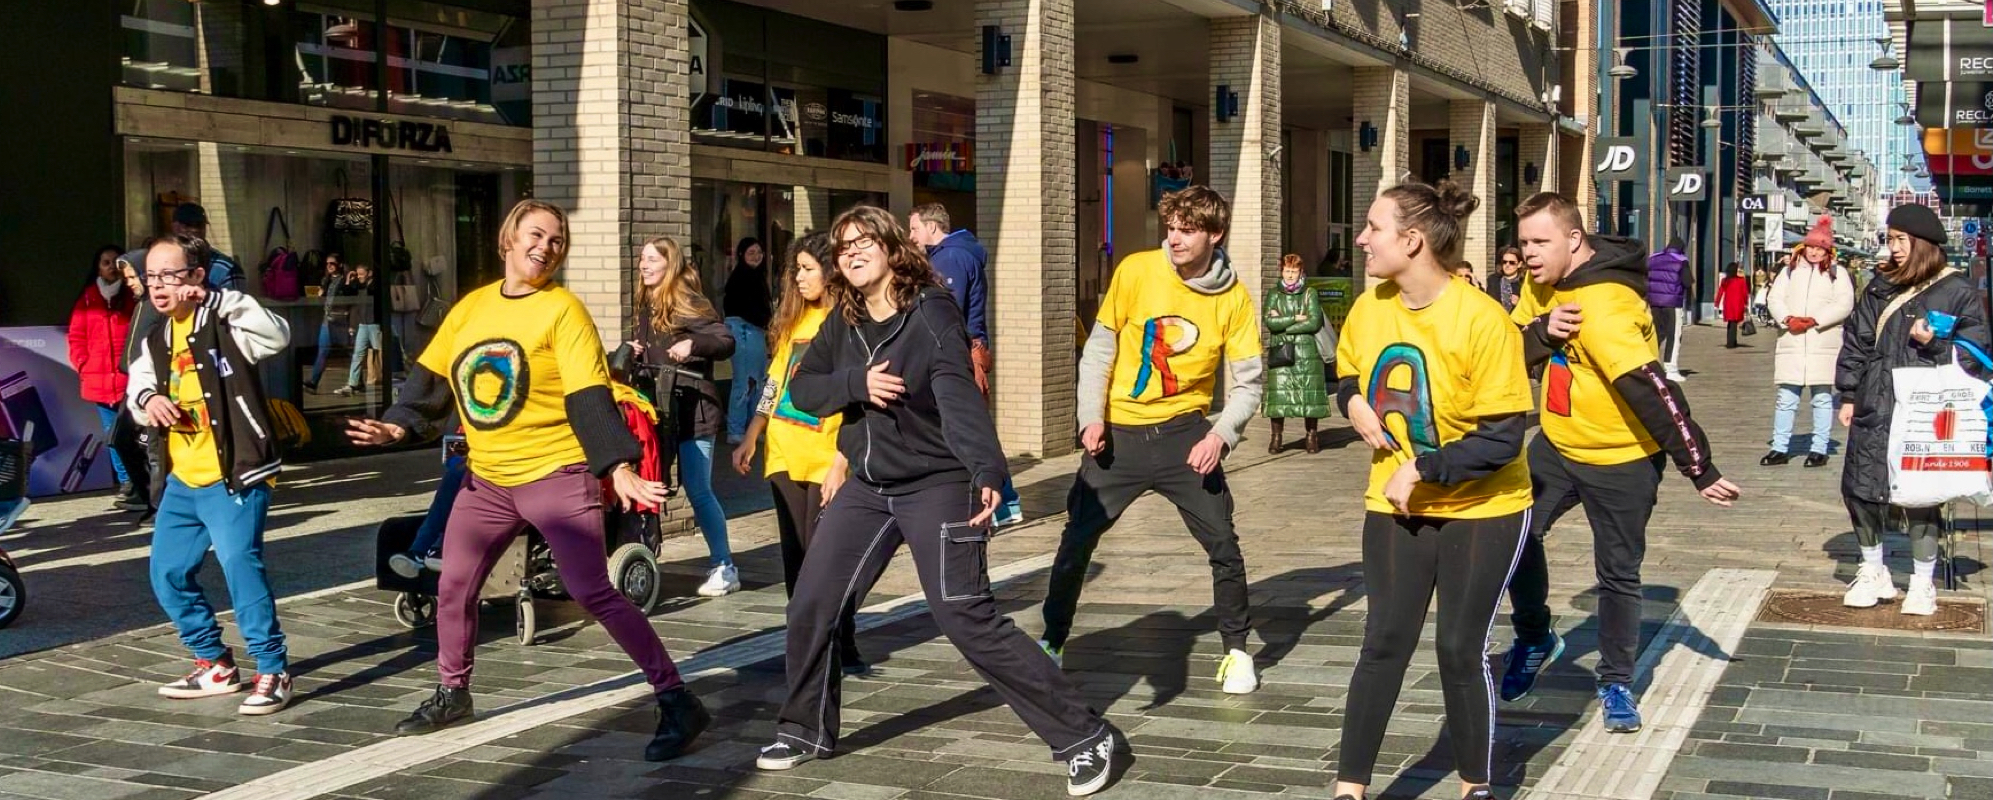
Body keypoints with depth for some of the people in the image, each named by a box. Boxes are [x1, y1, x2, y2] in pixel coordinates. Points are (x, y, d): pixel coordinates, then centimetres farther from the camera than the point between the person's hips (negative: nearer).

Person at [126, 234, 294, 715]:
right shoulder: (156, 341, 15)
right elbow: (136, 385, 17)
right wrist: (147, 398, -6)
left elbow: (276, 336, -26)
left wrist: (217, 299, -27)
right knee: (168, 575, 12)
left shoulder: (224, 325, -10)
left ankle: (273, 671, -10)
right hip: (182, 480, 9)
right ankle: (215, 665, 26)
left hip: (233, 476, -9)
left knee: (239, 562, -19)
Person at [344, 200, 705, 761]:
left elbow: (589, 397, -18)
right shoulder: (471, 307, 8)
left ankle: (677, 702, -9)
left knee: (593, 594, -14)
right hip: (487, 479, 6)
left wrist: (617, 465, -29)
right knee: (453, 589, 14)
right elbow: (433, 376, 13)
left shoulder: (563, 309, -10)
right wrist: (400, 424, -4)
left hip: (556, 475, -6)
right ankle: (453, 695, 37)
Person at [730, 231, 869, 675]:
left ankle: (843, 651, 5)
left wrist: (841, 464, -19)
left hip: (826, 463, -6)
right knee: (795, 558, 10)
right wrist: (750, 439, 14)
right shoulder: (795, 318, 11)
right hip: (785, 458, 6)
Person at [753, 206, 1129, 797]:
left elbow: (958, 394, -32)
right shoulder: (843, 322, 4)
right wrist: (856, 383, -15)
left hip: (937, 484, -7)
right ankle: (806, 730, 29)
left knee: (968, 620, -14)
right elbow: (801, 388, 5)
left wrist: (988, 469, -47)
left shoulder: (932, 312, -17)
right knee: (811, 608, 6)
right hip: (868, 487, 7)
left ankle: (1085, 738, -5)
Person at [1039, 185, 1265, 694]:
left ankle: (1237, 650, 14)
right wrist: (1091, 417, -9)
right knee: (1077, 537, 2)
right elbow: (1099, 349, -1)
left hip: (1183, 432, 0)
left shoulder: (1233, 298, -6)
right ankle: (1052, 642, 21)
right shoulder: (1136, 271, -8)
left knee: (1222, 542, -5)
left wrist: (1221, 434, -17)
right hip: (1119, 432, 0)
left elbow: (1249, 380, -2)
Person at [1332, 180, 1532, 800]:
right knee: (1383, 643, 4)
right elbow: (1348, 375, 15)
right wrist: (1353, 403, -6)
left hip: (1481, 510, -4)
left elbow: (1503, 436, -21)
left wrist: (1421, 469, -24)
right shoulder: (1368, 308, -6)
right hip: (1395, 505, 4)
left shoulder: (1482, 321, -23)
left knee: (1461, 650, 2)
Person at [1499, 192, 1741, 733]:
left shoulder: (1603, 306, -30)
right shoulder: (1542, 285, -1)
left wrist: (1701, 470, -33)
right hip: (1558, 446, 7)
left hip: (1621, 460, -7)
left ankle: (1617, 683, 21)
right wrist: (1543, 332, -22)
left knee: (1618, 575, 4)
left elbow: (1654, 392, -32)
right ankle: (1535, 639, 19)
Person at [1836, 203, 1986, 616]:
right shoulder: (1880, 287, 11)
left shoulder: (1959, 292, 0)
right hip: (1874, 410, 4)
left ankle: (1923, 582, 16)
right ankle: (1873, 573, 23)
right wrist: (1848, 396, 10)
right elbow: (1856, 342, 14)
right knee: (1860, 488, 5)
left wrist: (1934, 343, -16)